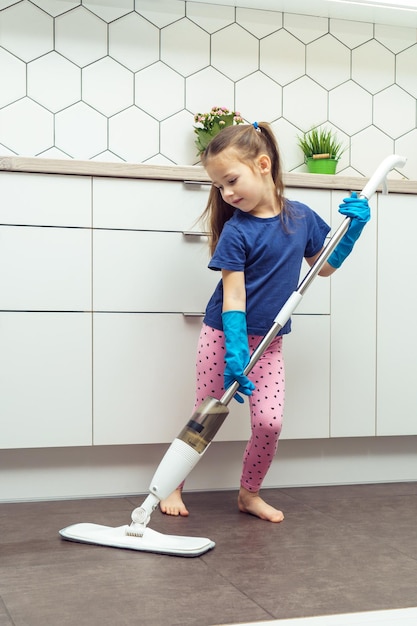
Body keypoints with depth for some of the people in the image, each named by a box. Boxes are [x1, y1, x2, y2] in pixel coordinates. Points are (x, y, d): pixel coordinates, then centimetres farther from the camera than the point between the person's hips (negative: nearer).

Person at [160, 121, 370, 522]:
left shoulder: (301, 217, -3)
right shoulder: (236, 230, -16)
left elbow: (325, 267, 12)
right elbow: (232, 297, -20)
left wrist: (353, 228, -1)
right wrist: (235, 355, -29)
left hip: (268, 342, 3)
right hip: (224, 337, -3)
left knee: (269, 421, -3)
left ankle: (249, 495, 19)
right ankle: (172, 487, 25)